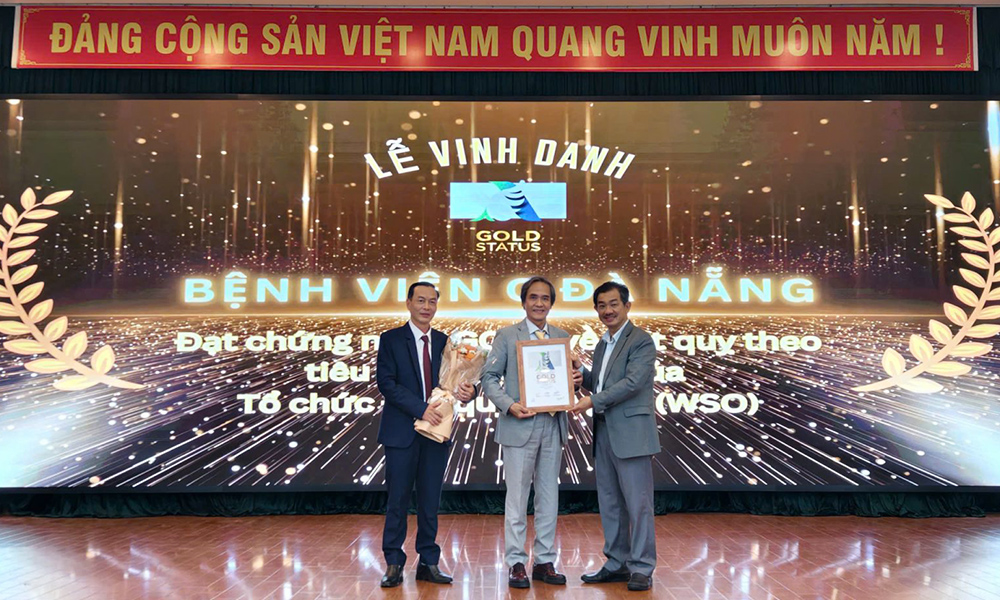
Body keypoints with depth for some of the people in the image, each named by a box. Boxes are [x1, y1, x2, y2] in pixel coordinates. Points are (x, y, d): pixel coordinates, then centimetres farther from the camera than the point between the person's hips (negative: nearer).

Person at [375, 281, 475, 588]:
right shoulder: (391, 339, -1)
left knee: (430, 501, 9)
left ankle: (428, 563, 19)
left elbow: (457, 381, 10)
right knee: (398, 500, 4)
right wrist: (421, 409, -20)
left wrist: (468, 391, -14)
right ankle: (394, 564, 16)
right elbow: (386, 383, -11)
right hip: (402, 432, -3)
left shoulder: (445, 342, 11)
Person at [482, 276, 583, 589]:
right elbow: (489, 378, -3)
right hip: (520, 425, -4)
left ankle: (545, 562, 21)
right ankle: (516, 564, 13)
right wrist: (509, 405, -17)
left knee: (549, 497, 10)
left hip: (553, 425, 4)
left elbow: (566, 376, 15)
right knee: (517, 499, 3)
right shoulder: (507, 335, 0)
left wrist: (576, 378, -8)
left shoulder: (562, 336, 11)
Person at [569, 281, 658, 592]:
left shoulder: (641, 341, -8)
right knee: (609, 503, 13)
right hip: (603, 433, 8)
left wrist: (593, 401, -19)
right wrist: (580, 373, 2)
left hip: (631, 433, -8)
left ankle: (641, 568, 10)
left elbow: (633, 382, -18)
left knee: (638, 502, 0)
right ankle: (617, 563, 24)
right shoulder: (602, 344, 17)